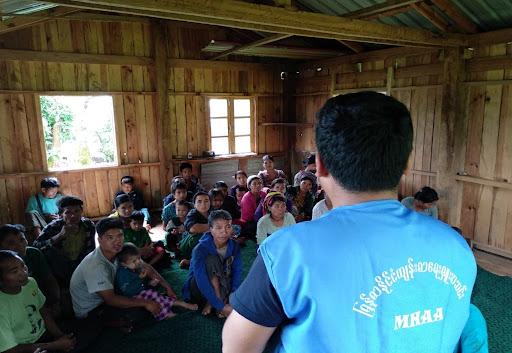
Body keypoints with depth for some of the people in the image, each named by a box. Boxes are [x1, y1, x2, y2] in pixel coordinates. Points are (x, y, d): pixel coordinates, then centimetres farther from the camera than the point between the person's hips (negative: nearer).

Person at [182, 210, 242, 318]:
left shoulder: (234, 246, -12)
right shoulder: (200, 249, -26)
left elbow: (237, 273, -14)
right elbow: (202, 282, -32)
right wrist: (221, 306, -36)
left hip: (222, 286, 4)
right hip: (198, 289, -3)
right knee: (211, 260, -31)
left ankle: (211, 303, -8)